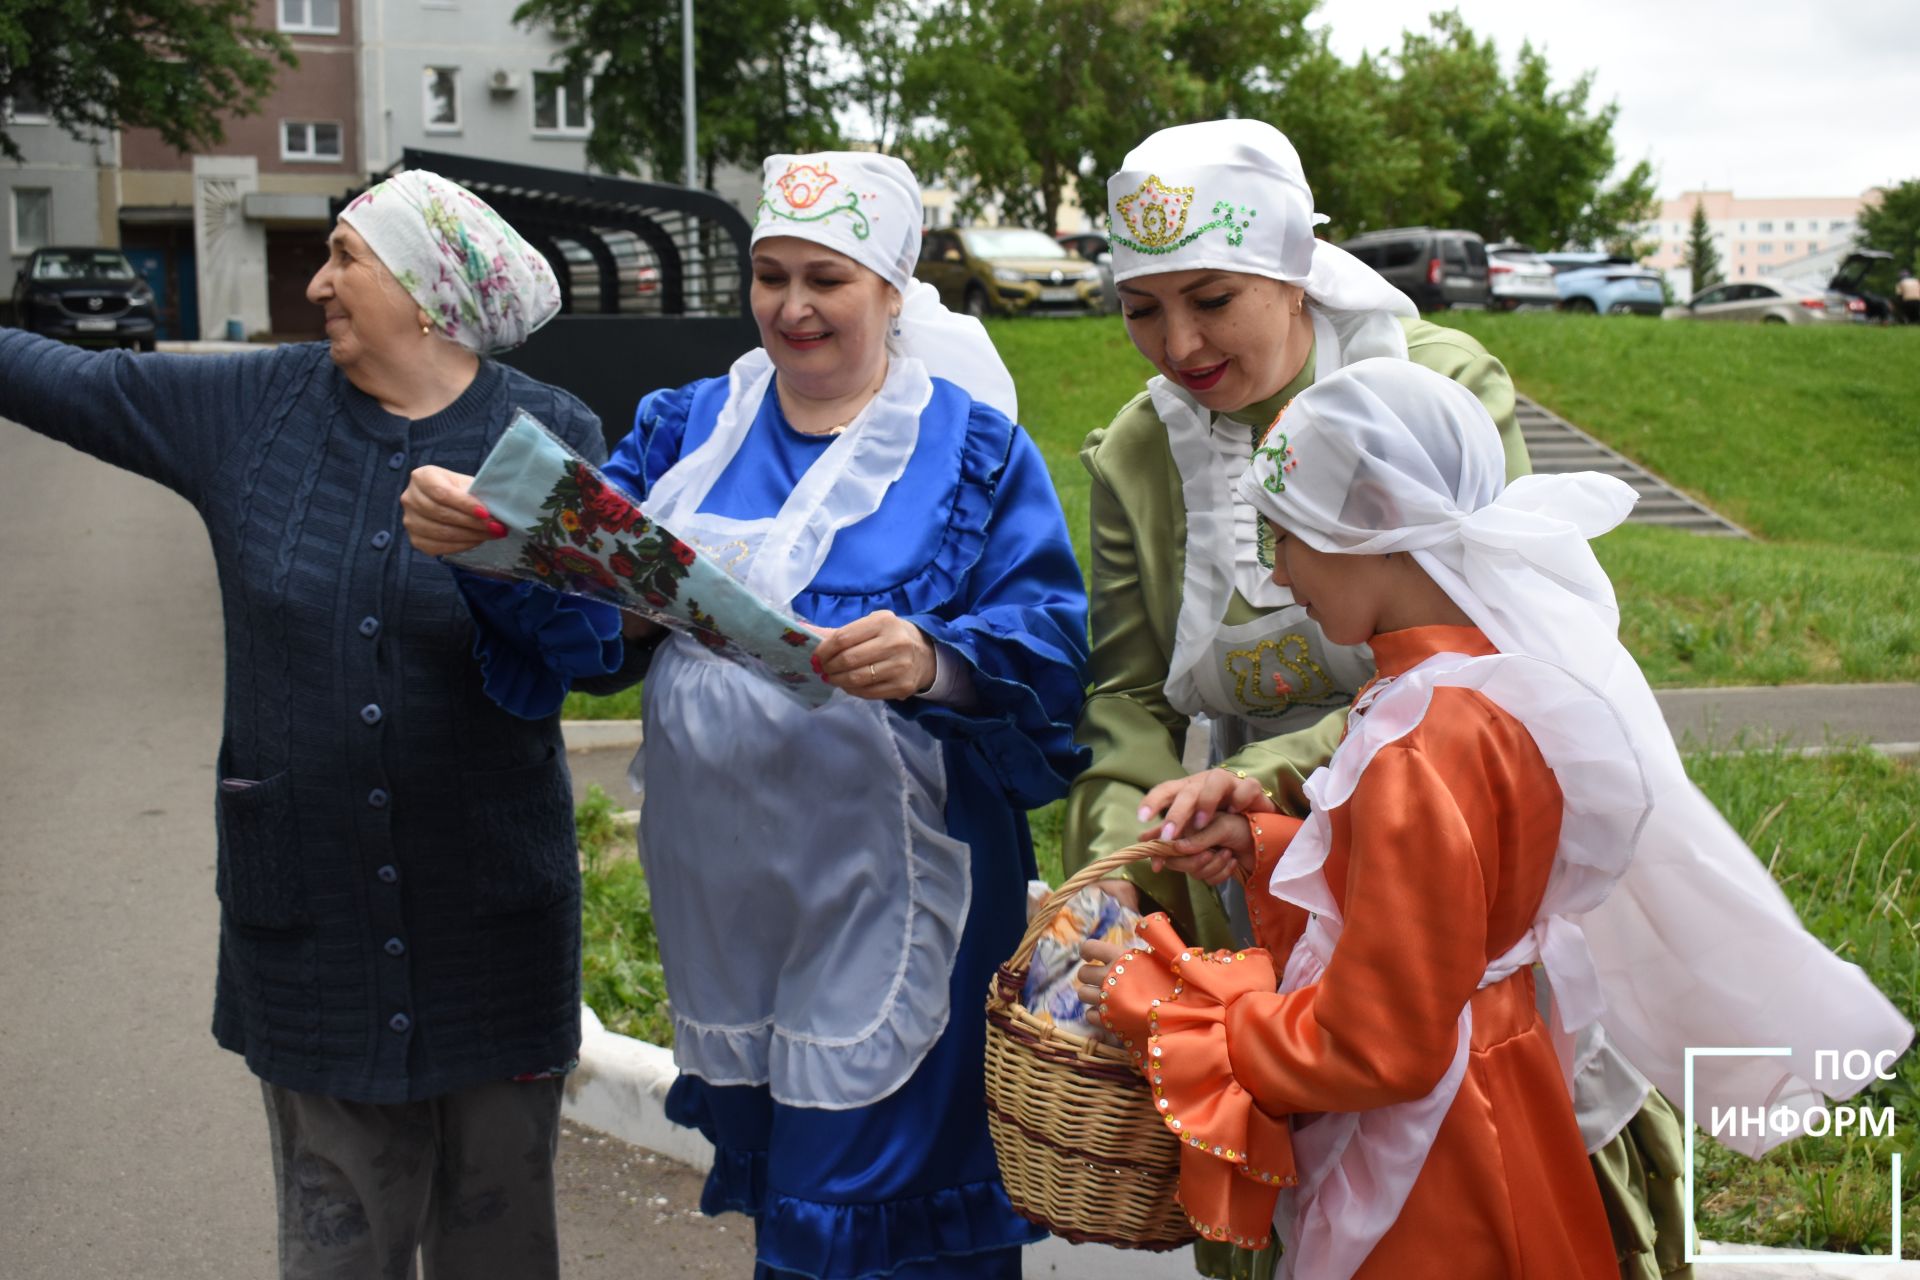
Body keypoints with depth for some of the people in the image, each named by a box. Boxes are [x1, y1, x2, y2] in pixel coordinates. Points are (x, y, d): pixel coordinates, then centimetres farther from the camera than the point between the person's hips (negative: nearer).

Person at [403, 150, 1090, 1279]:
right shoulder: (691, 426, 11)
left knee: (873, 1189, -1)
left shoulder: (973, 448, -2)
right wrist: (481, 526, -17)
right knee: (764, 1157, 19)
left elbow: (1049, 643, -11)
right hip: (719, 878, 5)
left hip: (882, 883, -5)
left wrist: (934, 662, -30)